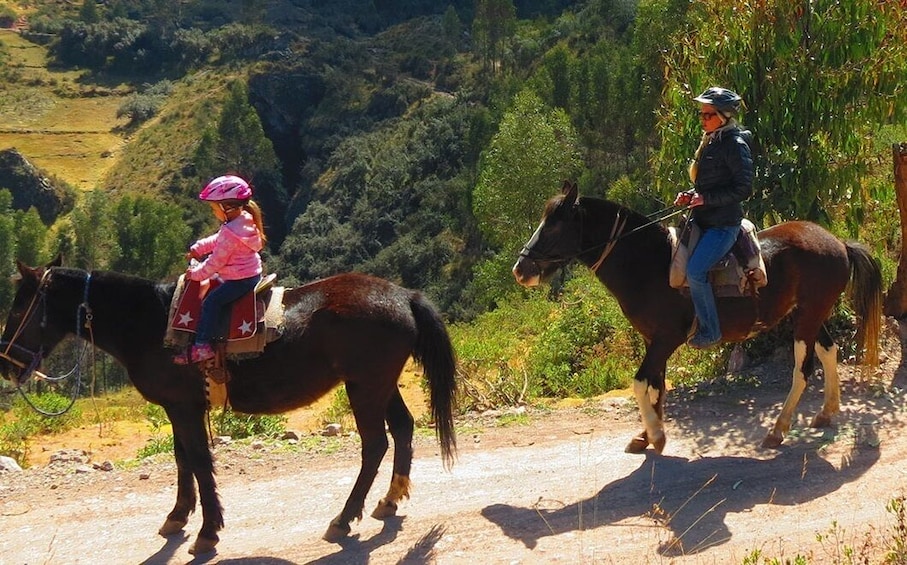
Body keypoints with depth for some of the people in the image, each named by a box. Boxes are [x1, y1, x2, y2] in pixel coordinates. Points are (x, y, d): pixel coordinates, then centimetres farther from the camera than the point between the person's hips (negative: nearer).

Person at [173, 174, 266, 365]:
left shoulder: (230, 232, -27)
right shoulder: (245, 219, 4)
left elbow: (215, 261, -20)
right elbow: (217, 240, 20)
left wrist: (196, 273, -7)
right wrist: (198, 248, 19)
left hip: (241, 280, -11)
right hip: (251, 273, 11)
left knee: (211, 302, -12)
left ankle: (202, 346, -11)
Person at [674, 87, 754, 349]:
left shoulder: (735, 145, -13)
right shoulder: (710, 143, 14)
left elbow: (744, 188, -17)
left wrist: (706, 199, -20)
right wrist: (690, 195, 6)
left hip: (724, 223, -10)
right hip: (702, 220, 10)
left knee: (695, 271, -21)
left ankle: (710, 331, -9)